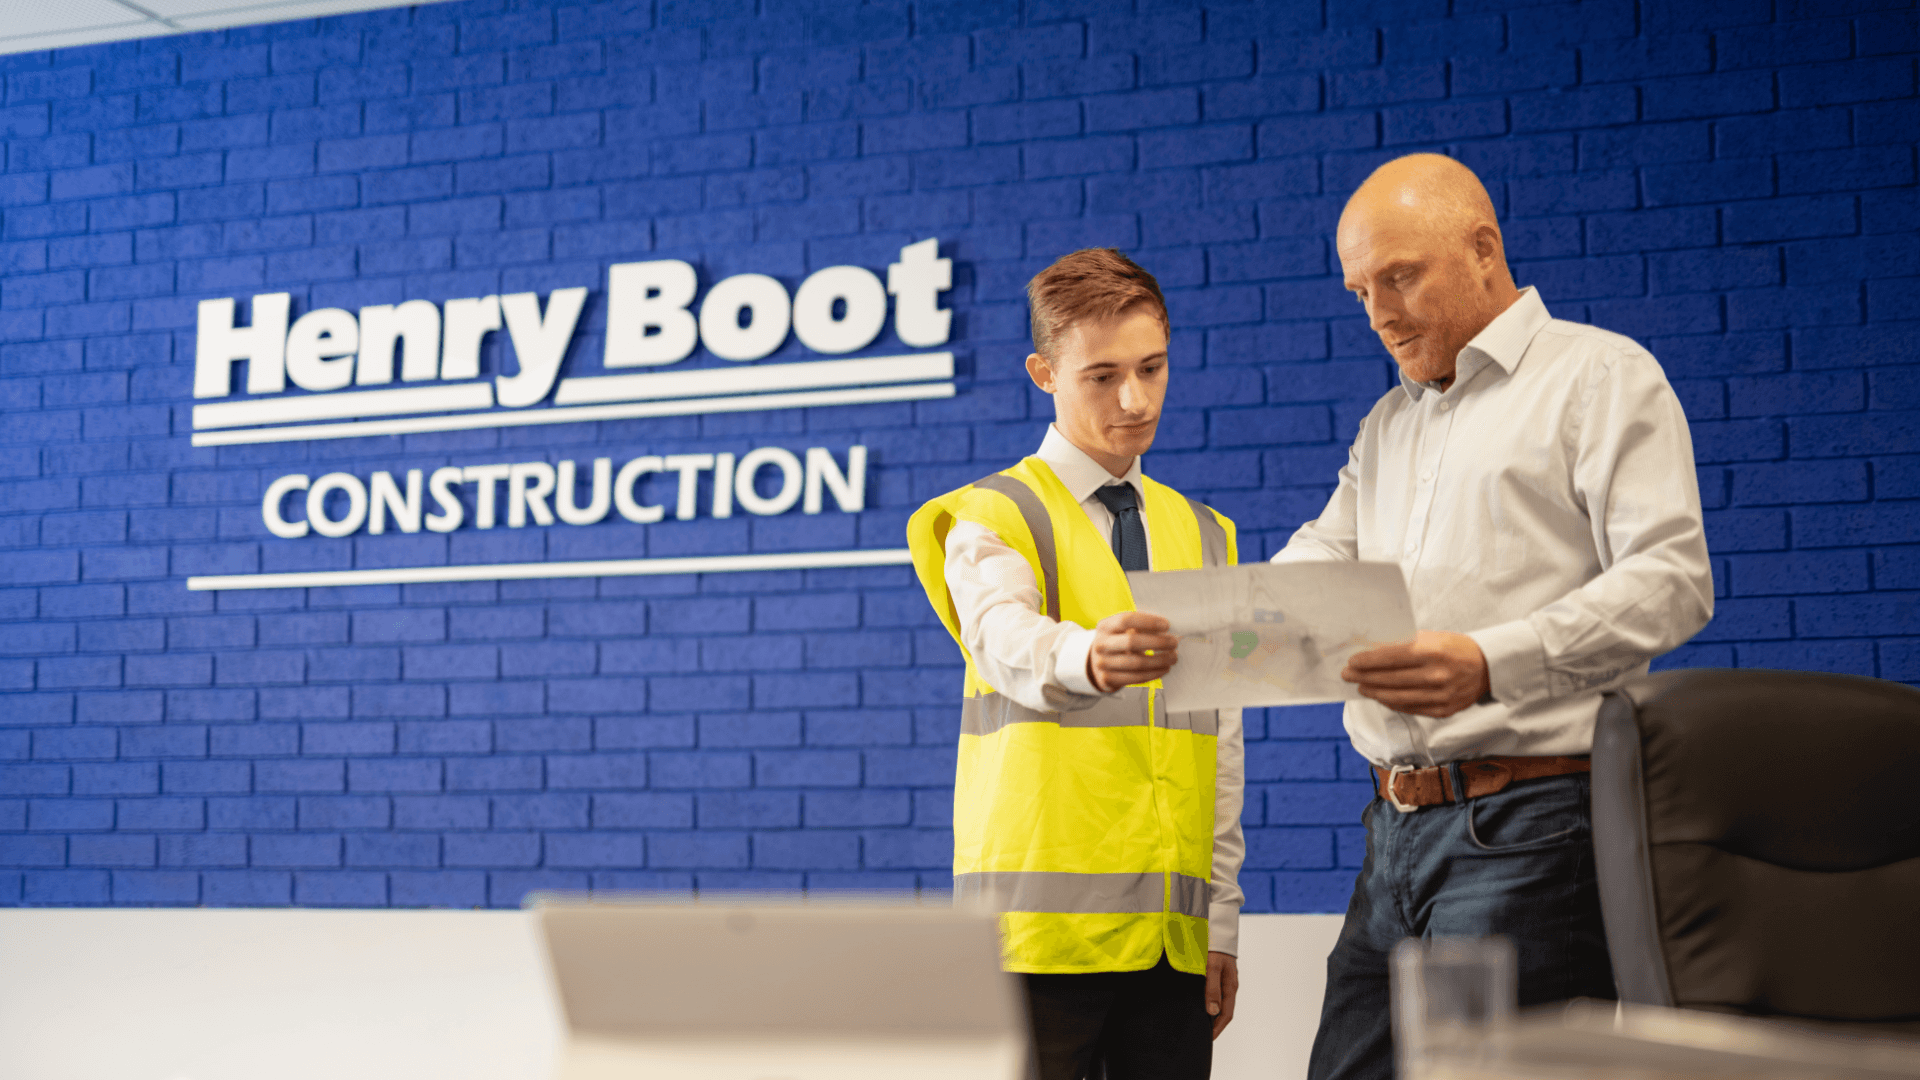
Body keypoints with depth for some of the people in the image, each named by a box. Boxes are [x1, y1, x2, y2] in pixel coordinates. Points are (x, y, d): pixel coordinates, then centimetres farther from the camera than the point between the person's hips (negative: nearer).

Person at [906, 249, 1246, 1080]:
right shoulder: (992, 519, 1)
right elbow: (1005, 642, -22)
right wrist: (1086, 658, -45)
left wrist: (1222, 922, 10)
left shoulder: (1203, 536, 17)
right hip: (1043, 927, -4)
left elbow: (1220, 745, 15)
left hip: (1173, 935, 5)